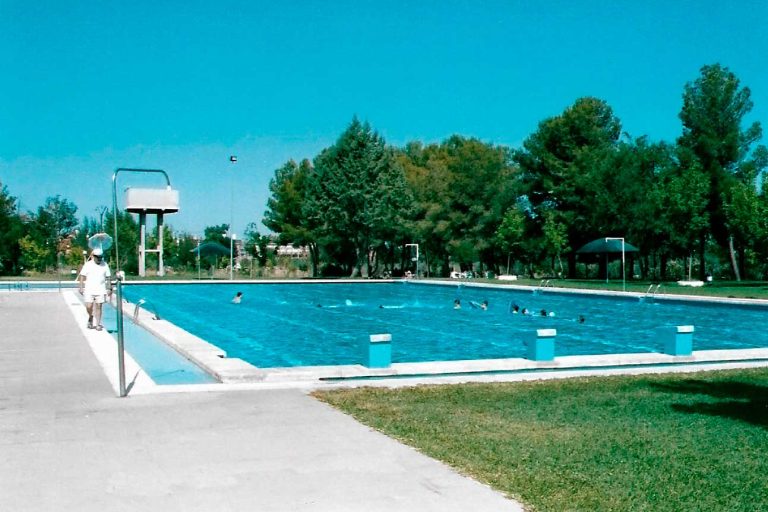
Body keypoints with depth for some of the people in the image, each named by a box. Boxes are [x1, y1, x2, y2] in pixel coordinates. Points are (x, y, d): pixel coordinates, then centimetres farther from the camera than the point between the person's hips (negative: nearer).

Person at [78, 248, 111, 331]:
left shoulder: (105, 265, 4)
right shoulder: (88, 265, 0)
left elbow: (108, 277, 8)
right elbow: (82, 276, 2)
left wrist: (109, 288, 4)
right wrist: (81, 287, -5)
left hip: (101, 290, 1)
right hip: (89, 290, -1)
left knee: (98, 307, 0)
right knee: (89, 307, -7)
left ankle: (97, 324, 7)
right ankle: (91, 318, 22)